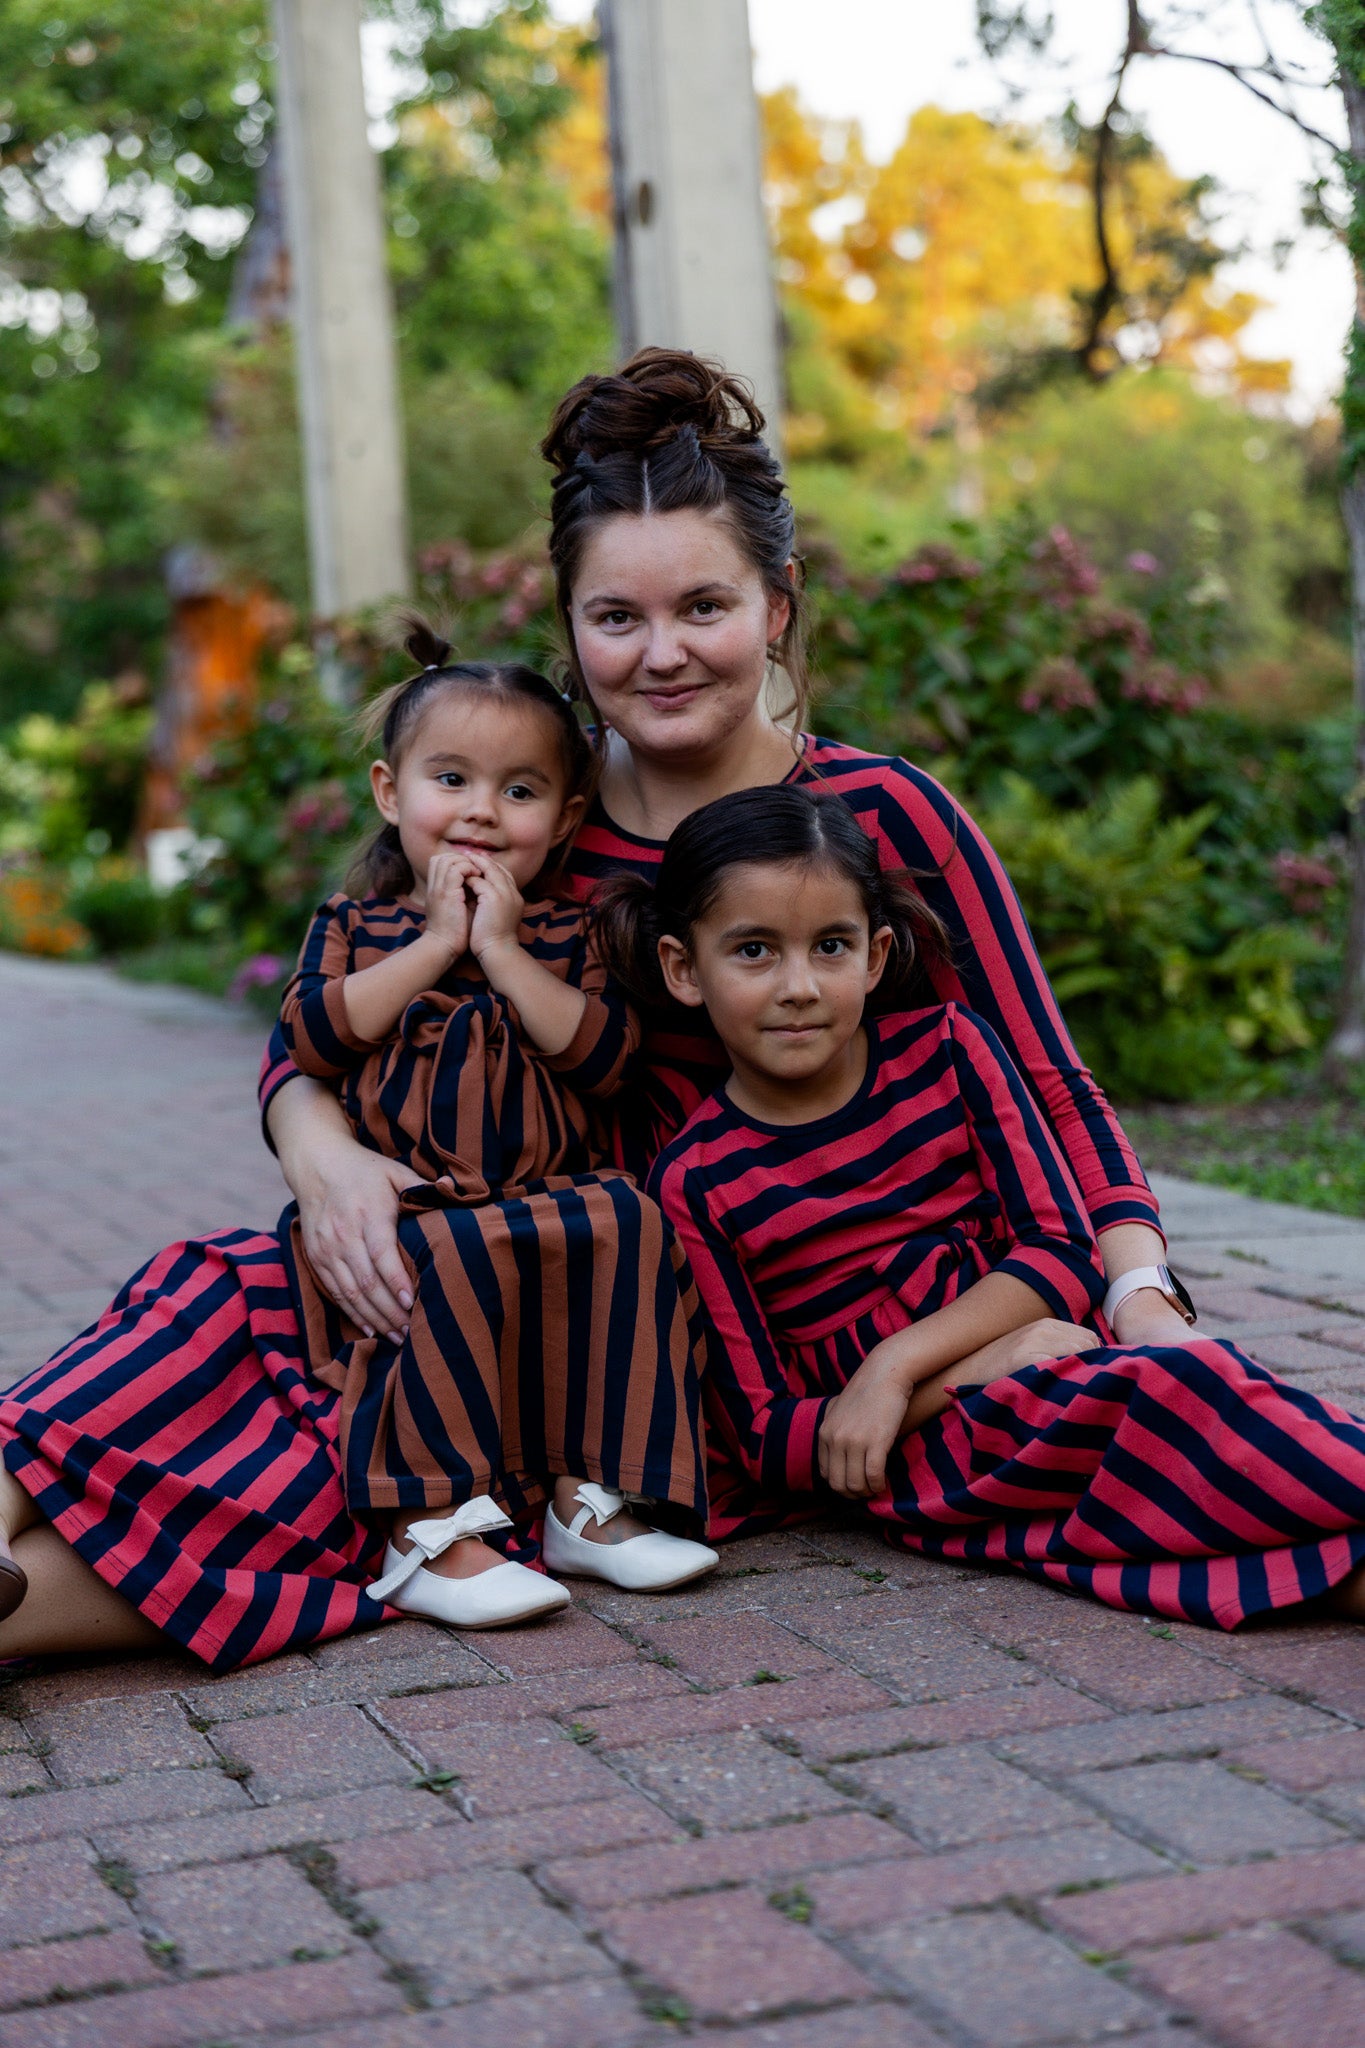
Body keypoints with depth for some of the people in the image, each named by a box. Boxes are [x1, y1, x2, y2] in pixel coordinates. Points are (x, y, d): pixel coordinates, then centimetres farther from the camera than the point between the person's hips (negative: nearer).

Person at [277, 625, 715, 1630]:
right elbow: (314, 1036, -9)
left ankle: (586, 1493, -19)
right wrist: (436, 944, -9)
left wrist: (502, 951, -9)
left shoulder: (567, 935, 13)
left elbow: (604, 1058, -5)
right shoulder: (353, 925, 11)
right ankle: (433, 1531, -30)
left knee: (622, 1225, -27)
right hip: (402, 1206, -2)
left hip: (546, 1198, 2)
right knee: (449, 1263, -33)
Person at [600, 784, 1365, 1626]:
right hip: (912, 1458, -4)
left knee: (1187, 1375, -32)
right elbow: (764, 1438, -4)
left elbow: (1065, 1253, 1)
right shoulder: (697, 1184, -1)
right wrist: (979, 1374, -16)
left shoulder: (945, 1049, 7)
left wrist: (899, 1365, -14)